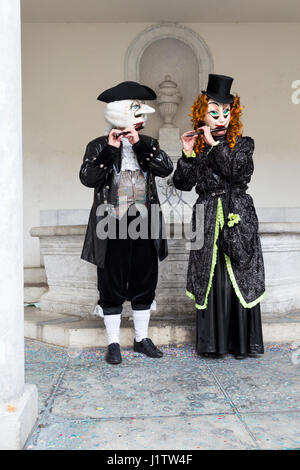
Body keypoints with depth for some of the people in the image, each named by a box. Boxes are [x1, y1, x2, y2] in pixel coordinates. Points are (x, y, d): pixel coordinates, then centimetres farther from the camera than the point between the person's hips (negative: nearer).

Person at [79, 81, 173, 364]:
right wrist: (110, 150, -18)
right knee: (112, 285, 4)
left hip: (143, 226, 4)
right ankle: (113, 343, 20)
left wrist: (139, 144, -13)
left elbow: (166, 168, -8)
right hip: (112, 228, -3)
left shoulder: (147, 144, 10)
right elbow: (87, 177, -15)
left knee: (144, 283, 11)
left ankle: (141, 338, 28)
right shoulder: (98, 146, 1)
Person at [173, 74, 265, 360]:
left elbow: (240, 172, -13)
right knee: (209, 280, 3)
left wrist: (215, 144, -11)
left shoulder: (242, 144, 6)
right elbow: (182, 184, 2)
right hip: (207, 221, 1)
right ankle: (212, 342, 15)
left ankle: (241, 341, 14)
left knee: (239, 279, 1)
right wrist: (188, 153, -8)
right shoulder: (196, 147, 9)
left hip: (238, 219, -1)